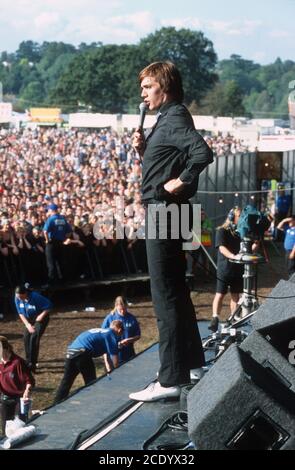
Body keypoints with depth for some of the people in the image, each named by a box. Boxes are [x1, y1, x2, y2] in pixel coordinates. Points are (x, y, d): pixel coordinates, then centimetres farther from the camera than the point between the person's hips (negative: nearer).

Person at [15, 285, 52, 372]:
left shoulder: (35, 297, -33)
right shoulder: (17, 298, -16)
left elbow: (48, 305, -23)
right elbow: (21, 313, -5)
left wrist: (41, 316, -24)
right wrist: (27, 324, -16)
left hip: (40, 318, -6)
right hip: (29, 320, 6)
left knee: (34, 338, -18)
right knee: (26, 337, -2)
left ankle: (32, 364, -17)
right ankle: (29, 361, 14)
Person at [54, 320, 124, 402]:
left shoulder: (101, 331, 31)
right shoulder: (112, 335, 5)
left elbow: (105, 352, 38)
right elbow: (114, 356, 3)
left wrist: (109, 370, 40)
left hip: (71, 351, 8)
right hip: (82, 353, -8)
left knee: (66, 382, 15)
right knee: (91, 383, 7)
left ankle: (56, 404, 19)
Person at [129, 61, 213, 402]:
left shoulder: (174, 119, -15)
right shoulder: (168, 118, 16)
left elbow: (202, 153, -32)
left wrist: (181, 182, -22)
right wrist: (143, 150, 6)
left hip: (163, 212, -11)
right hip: (163, 212, 11)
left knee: (165, 294, -9)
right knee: (175, 289, 19)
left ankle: (171, 380, -7)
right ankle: (192, 362, 32)